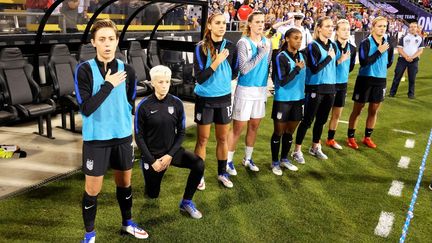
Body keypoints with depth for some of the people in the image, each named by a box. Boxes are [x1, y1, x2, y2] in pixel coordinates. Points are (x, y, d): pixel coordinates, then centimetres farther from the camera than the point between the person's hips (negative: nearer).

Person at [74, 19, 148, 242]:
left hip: (123, 137, 3)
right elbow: (85, 108, -20)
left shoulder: (127, 70, -2)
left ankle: (127, 223, 40)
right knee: (93, 190, 6)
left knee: (124, 182, 18)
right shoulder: (84, 70, -12)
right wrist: (108, 85, -20)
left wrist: (125, 125, 10)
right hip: (95, 139, -3)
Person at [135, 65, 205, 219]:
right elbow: (139, 137, -8)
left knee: (199, 164, -23)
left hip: (171, 151, 2)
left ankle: (186, 202, -3)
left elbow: (181, 133, -1)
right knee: (152, 195, 8)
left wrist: (170, 155, -12)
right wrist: (152, 161, -12)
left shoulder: (176, 103, -7)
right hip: (152, 154, -2)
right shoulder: (144, 106, -14)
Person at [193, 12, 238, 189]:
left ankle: (222, 173, 31)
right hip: (204, 99, -3)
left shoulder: (231, 47, -2)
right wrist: (216, 62, -25)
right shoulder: (201, 48, -12)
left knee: (223, 138, 14)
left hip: (224, 98, 3)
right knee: (202, 139, 7)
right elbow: (199, 78, -19)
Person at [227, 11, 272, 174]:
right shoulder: (243, 42, -12)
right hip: (245, 89, -5)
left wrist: (265, 86, 15)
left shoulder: (267, 42, 5)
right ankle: (229, 161, 13)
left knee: (254, 126, 13)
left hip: (261, 89, 6)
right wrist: (260, 54, -20)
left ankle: (248, 159, 29)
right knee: (238, 127, 0)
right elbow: (244, 69, -20)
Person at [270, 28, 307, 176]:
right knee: (278, 132, 6)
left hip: (298, 99, 6)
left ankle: (284, 159, 31)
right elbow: (282, 81, -19)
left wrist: (304, 97, 15)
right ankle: (275, 162, 20)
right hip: (282, 101, -6)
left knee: (290, 132, 15)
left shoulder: (302, 56, 6)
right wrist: (297, 69, -17)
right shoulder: (281, 57, -13)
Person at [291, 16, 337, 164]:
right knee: (307, 120, -1)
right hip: (315, 88, -6)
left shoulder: (333, 45, 10)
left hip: (330, 88, 7)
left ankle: (315, 147, 30)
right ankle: (297, 151, 10)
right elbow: (314, 69, -19)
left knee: (321, 120, 14)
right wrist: (329, 57, -14)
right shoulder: (313, 46, -10)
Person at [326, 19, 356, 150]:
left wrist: (343, 73, 11)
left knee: (337, 114, 15)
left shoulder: (352, 48, 3)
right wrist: (340, 60, -25)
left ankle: (330, 139, 30)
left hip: (343, 83, 6)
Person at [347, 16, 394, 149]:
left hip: (380, 80, 5)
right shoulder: (366, 42, -12)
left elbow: (389, 62, 17)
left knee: (374, 110, 12)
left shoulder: (387, 43, 3)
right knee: (357, 109, 5)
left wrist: (380, 68, 6)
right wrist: (379, 51, -22)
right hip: (365, 79, -5)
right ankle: (351, 137, 16)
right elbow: (363, 62, -22)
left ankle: (367, 137, 27)